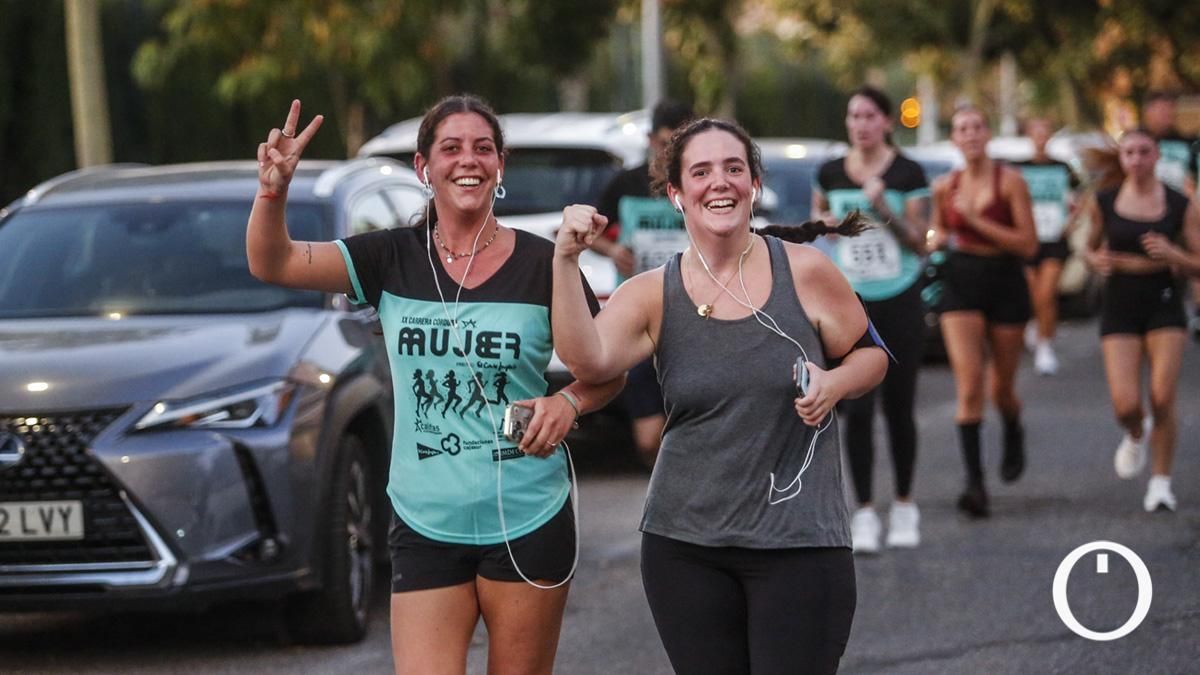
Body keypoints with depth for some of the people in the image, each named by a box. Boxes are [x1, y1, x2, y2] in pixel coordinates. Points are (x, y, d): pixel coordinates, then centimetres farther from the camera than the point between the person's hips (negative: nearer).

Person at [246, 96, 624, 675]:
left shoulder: (541, 264, -4)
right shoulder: (392, 259, 0)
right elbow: (272, 264, -8)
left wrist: (570, 402, -16)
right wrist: (274, 188, -27)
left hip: (528, 524, -1)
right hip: (425, 527, 1)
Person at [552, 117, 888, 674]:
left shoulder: (805, 272, -2)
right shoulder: (652, 295, 1)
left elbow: (871, 355, 9)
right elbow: (589, 361, -17)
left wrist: (834, 383, -12)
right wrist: (566, 260, -26)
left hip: (800, 543, -2)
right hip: (686, 545, 2)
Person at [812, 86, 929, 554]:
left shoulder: (908, 174, -4)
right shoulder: (830, 173, 5)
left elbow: (919, 244, -6)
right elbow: (819, 212, 23)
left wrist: (884, 209, -21)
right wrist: (822, 220, 0)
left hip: (899, 304, -2)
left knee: (899, 407, 5)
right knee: (857, 410, -5)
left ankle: (904, 507, 18)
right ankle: (864, 514, -3)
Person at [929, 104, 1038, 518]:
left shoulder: (1009, 181, -8)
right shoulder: (944, 187, 4)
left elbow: (1028, 245, -13)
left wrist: (977, 222, -19)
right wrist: (937, 239, -1)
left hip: (1005, 284, -2)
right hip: (960, 284, 2)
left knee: (1001, 388, 10)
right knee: (969, 385, -13)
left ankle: (1013, 437, 45)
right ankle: (975, 482, -15)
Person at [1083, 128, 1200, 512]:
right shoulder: (1104, 203, 2)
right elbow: (1091, 246, 17)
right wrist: (1097, 259, -7)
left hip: (1165, 305, -1)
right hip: (1119, 306, 1)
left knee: (1163, 400, -9)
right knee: (1125, 405, -9)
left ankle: (1161, 482, 10)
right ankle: (1136, 436, 29)